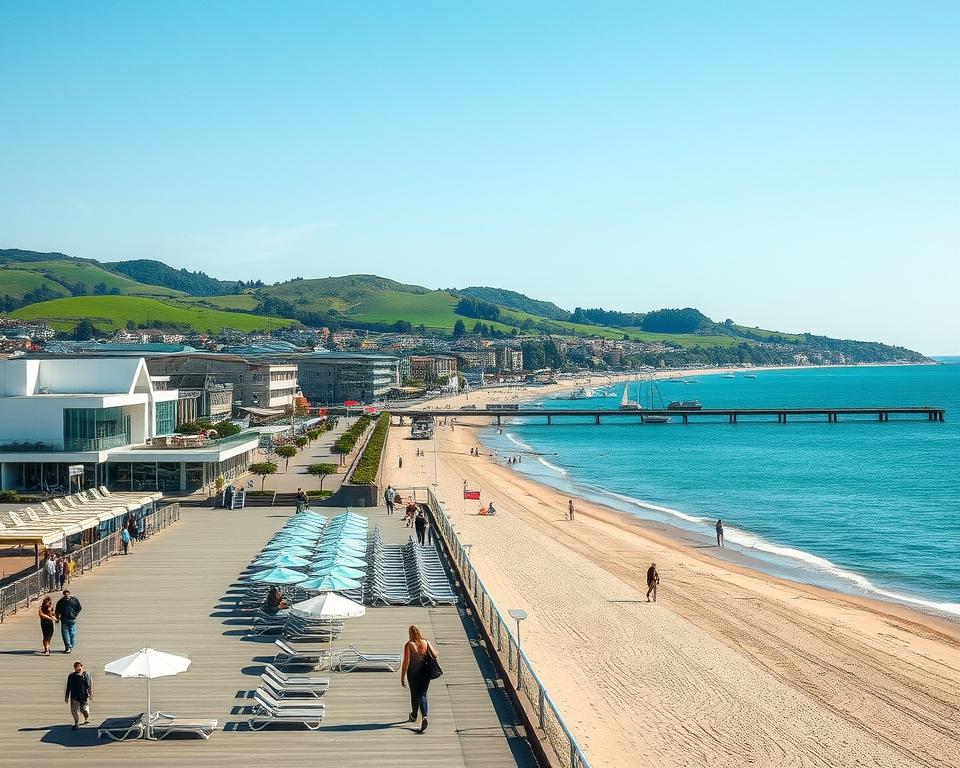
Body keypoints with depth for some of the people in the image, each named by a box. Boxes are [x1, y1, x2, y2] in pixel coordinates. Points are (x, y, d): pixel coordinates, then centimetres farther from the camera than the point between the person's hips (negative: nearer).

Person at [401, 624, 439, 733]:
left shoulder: (409, 645, -14)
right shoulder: (426, 643, -6)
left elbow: (406, 662, -16)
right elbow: (435, 655, -8)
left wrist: (402, 676, -11)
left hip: (413, 674, -1)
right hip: (425, 672, 2)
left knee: (414, 695, 19)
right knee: (422, 695, 7)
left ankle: (414, 716, 40)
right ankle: (424, 716, -15)